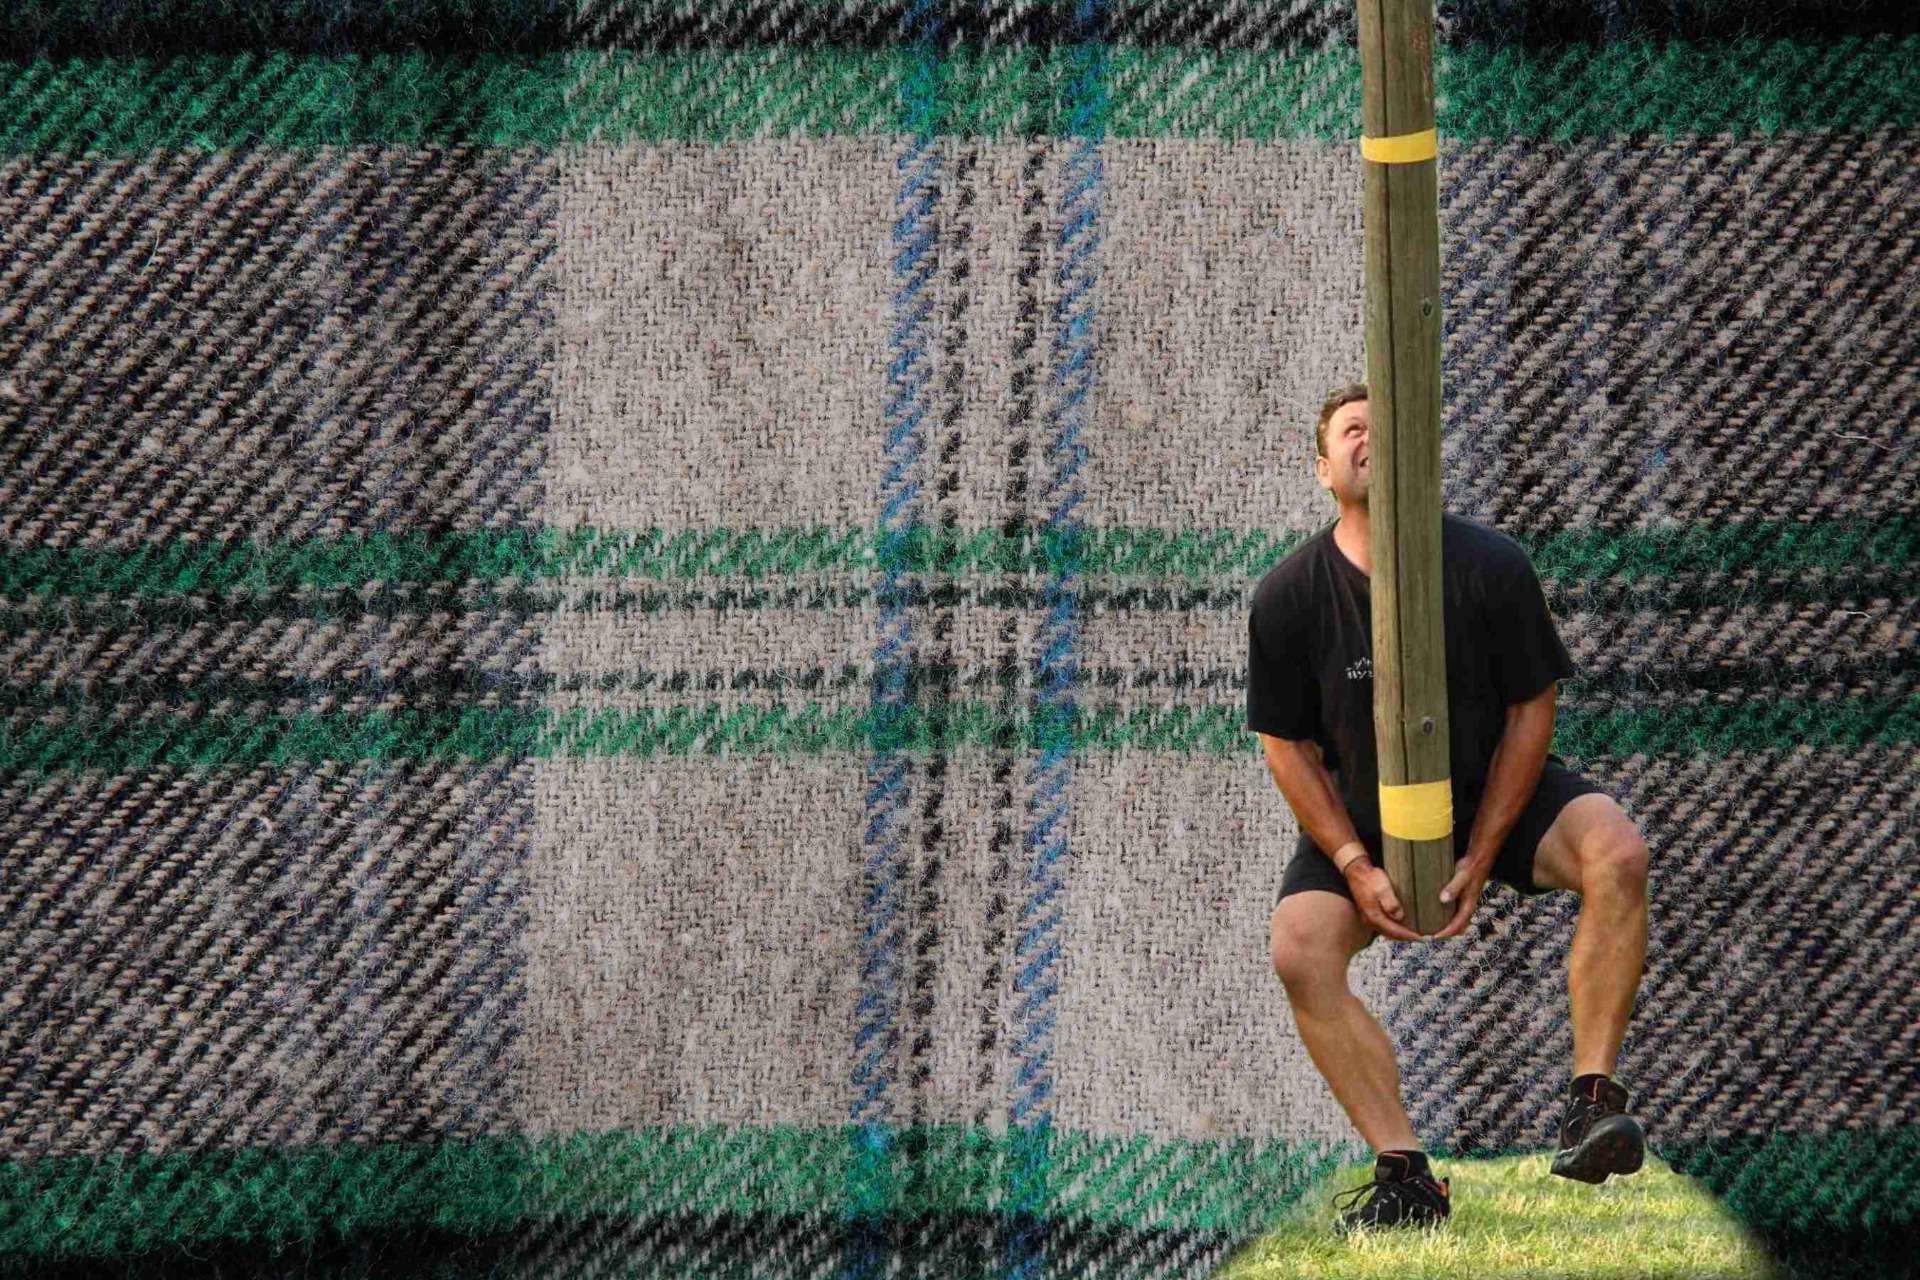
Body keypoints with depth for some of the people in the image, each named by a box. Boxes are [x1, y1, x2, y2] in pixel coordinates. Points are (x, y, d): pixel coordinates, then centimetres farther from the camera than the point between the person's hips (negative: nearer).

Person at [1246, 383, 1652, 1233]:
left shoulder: (1490, 567, -16)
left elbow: (1530, 711, -7)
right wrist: (1355, 867, -12)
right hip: (1360, 813, 0)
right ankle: (1405, 1174, -20)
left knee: (1617, 853, -28)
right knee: (1300, 950, -25)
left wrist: (1480, 857, -12)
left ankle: (1592, 1097, -26)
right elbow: (1287, 744, -4)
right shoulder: (1288, 596, -15)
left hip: (1492, 792, 0)